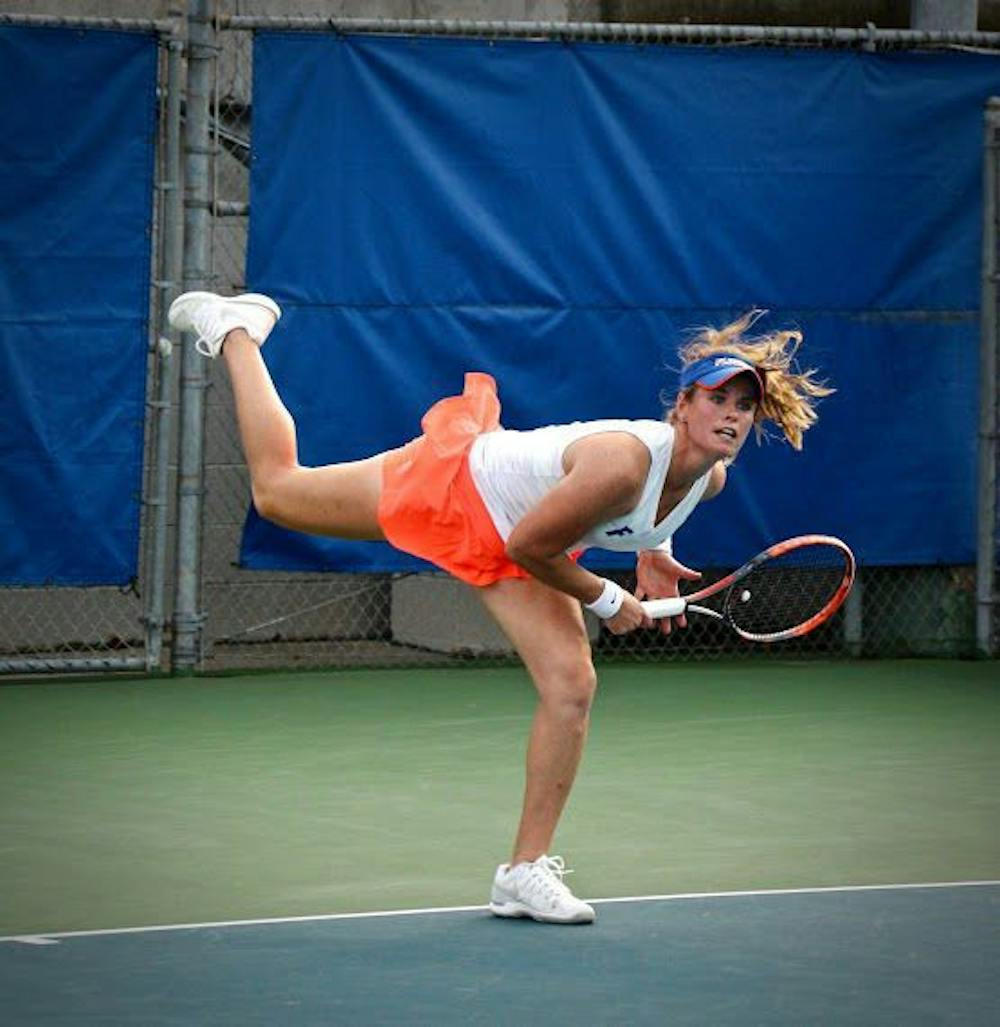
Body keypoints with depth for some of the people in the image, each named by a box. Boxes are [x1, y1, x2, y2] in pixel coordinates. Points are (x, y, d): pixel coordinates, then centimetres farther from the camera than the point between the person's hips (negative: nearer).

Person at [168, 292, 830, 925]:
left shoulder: (711, 478, -15)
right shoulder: (622, 463, -41)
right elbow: (529, 545, -29)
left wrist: (652, 550, 2)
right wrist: (604, 600, -18)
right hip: (449, 486, -6)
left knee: (572, 687, -9)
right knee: (276, 489, 13)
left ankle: (526, 872, 1)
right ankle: (235, 330, 35)